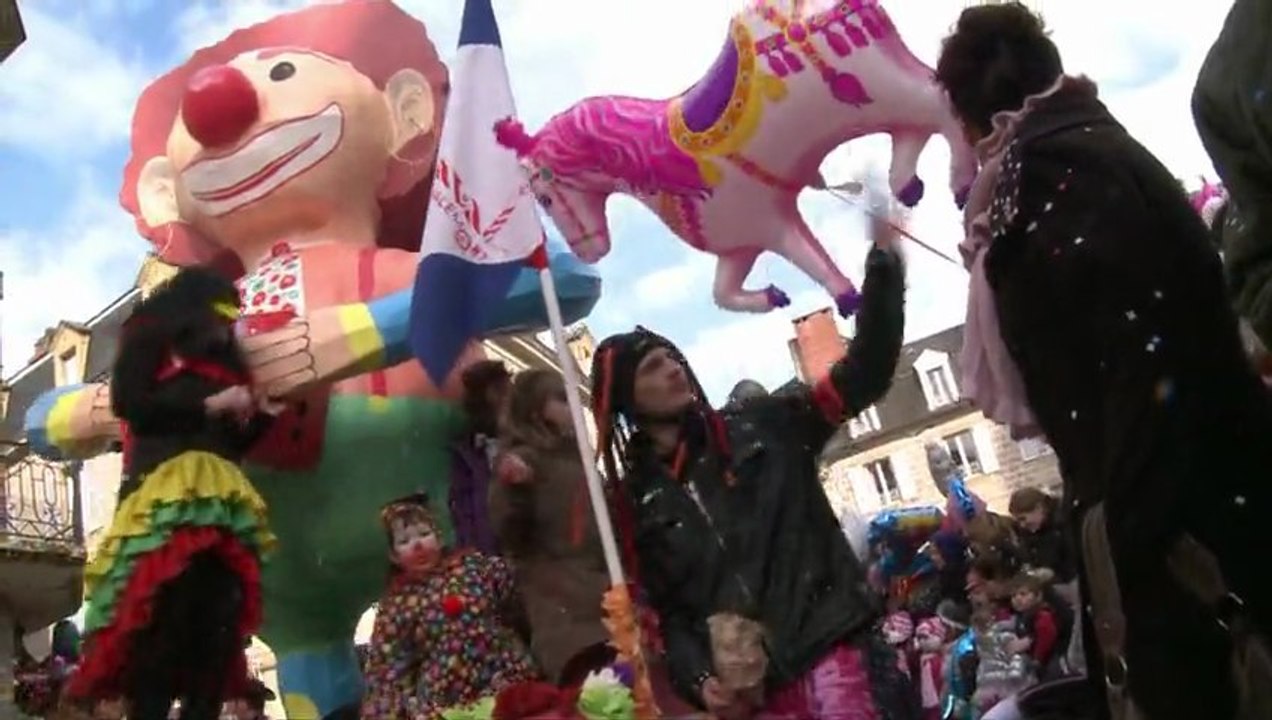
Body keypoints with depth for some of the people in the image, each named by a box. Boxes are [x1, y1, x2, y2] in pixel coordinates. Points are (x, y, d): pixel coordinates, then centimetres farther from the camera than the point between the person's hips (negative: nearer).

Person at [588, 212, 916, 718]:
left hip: (835, 656, 0)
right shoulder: (636, 504, 11)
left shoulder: (763, 429, 10)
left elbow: (864, 375, 5)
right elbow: (665, 614, 10)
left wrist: (883, 261, -2)